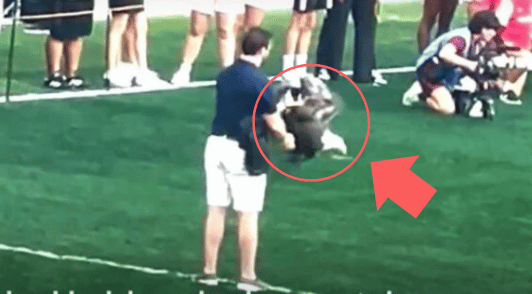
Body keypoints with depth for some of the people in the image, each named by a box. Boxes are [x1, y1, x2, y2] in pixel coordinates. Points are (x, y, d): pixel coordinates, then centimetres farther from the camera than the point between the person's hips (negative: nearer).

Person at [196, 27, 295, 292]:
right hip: (242, 151, -6)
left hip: (216, 144, 6)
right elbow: (273, 122, -8)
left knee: (215, 210, 11)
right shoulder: (259, 82, -15)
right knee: (248, 215, 2)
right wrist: (286, 139, 14)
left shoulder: (224, 76, 6)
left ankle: (209, 270, 15)